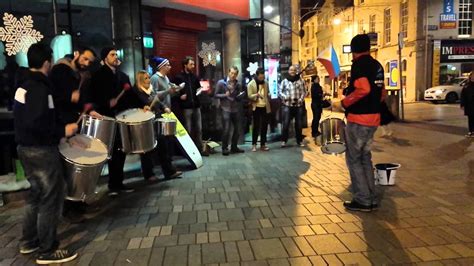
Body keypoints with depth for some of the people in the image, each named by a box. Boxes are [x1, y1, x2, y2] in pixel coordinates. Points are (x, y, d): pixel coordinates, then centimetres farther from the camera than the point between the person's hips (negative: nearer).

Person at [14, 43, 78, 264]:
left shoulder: (23, 84, 10)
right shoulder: (39, 88, -20)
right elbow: (36, 124, -29)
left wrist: (59, 128, 16)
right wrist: (63, 131, -19)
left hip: (26, 147, 10)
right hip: (41, 150, -10)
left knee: (36, 194, 21)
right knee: (51, 198, 0)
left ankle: (29, 241, 33)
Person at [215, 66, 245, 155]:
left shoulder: (238, 84, 9)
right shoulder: (221, 82, 0)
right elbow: (216, 95, 0)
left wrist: (240, 97, -7)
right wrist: (225, 95, -16)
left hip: (236, 110, 4)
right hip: (226, 109, -4)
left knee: (237, 129, 7)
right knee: (227, 129, -10)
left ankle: (234, 147, 21)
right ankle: (225, 148, 4)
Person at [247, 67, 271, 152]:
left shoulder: (266, 83, 10)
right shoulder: (251, 84, -5)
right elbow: (249, 96, -11)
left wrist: (269, 106, 6)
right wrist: (256, 95, -29)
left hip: (265, 107, 4)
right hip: (256, 108, -4)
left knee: (264, 126, 6)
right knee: (256, 126, -2)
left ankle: (263, 144, 14)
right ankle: (254, 144, 9)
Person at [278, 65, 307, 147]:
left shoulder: (300, 80, 6)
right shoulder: (284, 81, 5)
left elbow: (304, 91, 7)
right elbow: (279, 91, 6)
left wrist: (301, 99, -9)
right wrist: (285, 97, -11)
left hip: (298, 105, 1)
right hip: (287, 105, -1)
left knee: (299, 124, 8)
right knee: (286, 124, -7)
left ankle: (299, 141, 19)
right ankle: (284, 140, 3)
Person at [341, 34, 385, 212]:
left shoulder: (359, 64, -12)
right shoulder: (377, 65, 13)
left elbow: (363, 89, -26)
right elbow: (381, 92, 19)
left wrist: (345, 102, -14)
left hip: (358, 118, -8)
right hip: (374, 117, 9)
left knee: (353, 159, 2)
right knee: (365, 157, 17)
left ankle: (362, 201, 5)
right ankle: (371, 199, 21)